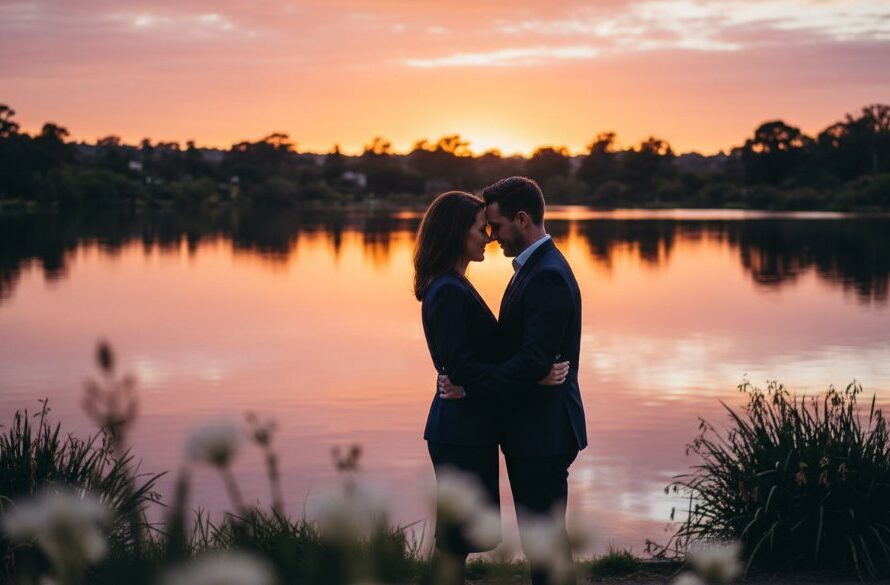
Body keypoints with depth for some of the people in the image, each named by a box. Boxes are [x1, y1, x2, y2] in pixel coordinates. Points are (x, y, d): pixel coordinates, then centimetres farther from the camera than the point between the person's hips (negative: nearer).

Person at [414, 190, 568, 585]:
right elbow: (460, 369, -24)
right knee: (456, 538, -3)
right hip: (461, 432, -10)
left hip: (464, 426, 10)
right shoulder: (450, 292, -18)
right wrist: (536, 377, -25)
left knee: (453, 537, 15)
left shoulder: (450, 287, 14)